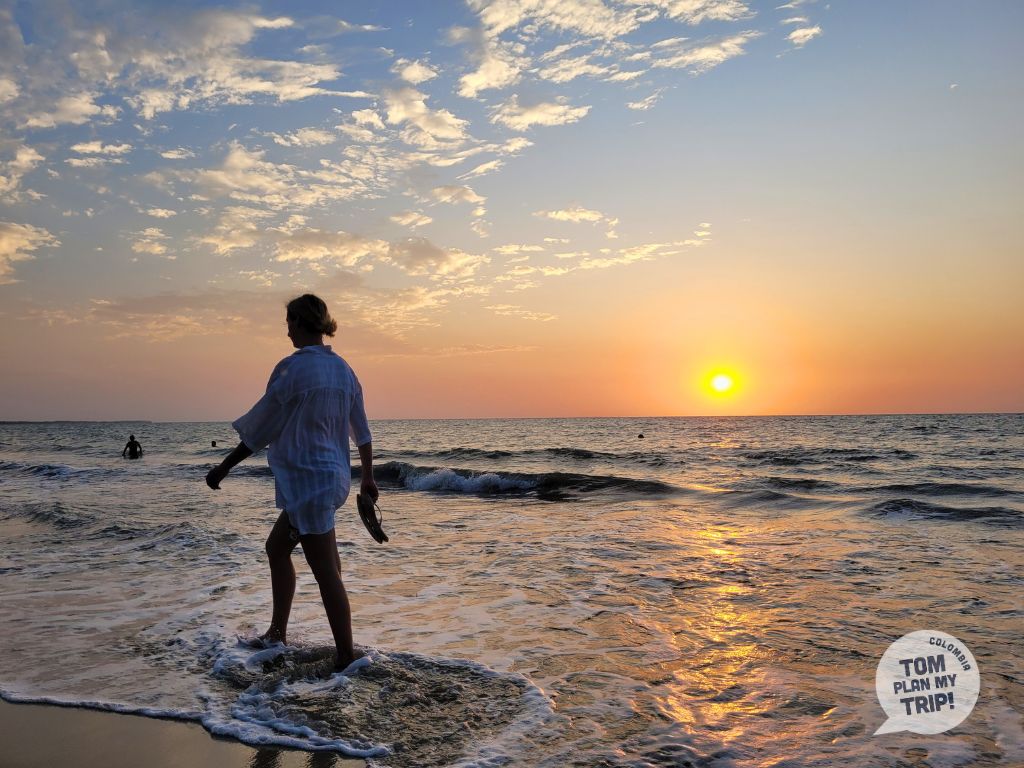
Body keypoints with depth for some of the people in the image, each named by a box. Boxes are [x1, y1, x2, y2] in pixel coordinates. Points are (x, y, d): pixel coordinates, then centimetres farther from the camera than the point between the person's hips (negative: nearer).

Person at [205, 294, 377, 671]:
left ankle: (347, 655, 5)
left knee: (326, 572, -2)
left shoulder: (292, 367, -14)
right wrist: (367, 478, 23)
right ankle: (277, 632, 33)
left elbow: (261, 427, -10)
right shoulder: (342, 368, 8)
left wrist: (224, 467, 1)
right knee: (277, 547, 23)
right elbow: (362, 431, 13)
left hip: (307, 478, -9)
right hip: (334, 475, 9)